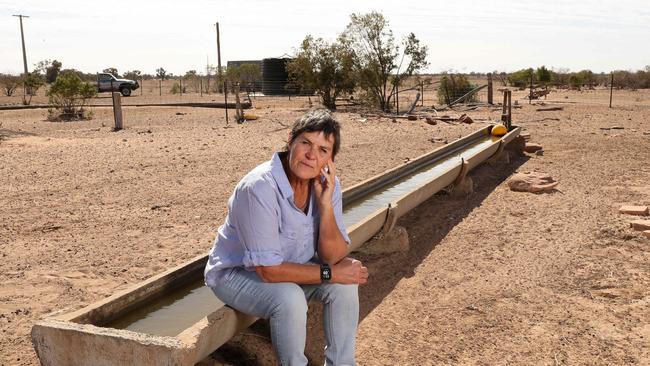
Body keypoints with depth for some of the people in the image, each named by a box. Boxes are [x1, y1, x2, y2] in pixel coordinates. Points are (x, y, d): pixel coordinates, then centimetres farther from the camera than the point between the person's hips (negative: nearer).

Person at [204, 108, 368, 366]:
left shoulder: (327, 183, -12)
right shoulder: (259, 187, -32)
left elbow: (333, 256, -14)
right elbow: (269, 270, -31)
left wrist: (325, 204, -28)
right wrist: (330, 273, -25)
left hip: (290, 265, 6)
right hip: (237, 273, -6)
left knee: (345, 283, -14)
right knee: (290, 299, -32)